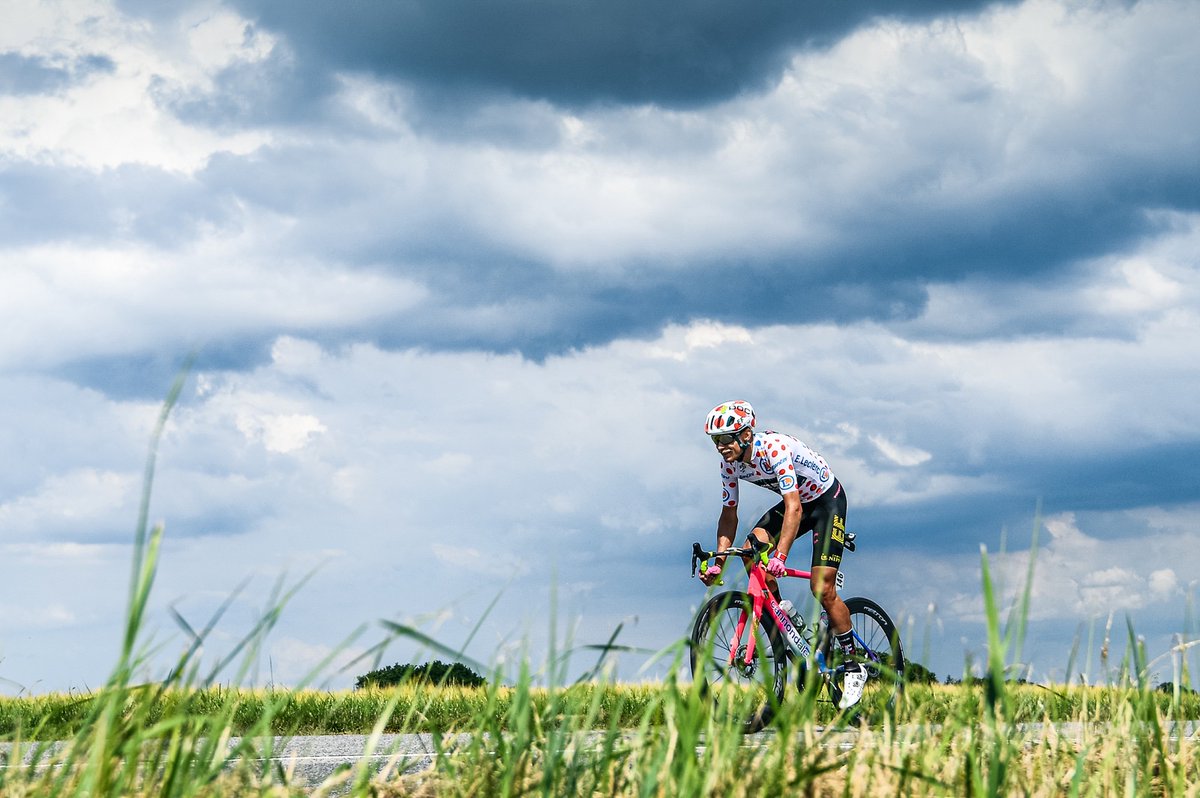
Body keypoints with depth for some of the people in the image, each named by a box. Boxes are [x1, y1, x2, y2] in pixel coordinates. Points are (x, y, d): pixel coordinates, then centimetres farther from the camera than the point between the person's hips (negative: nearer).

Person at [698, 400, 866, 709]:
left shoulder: (774, 448, -33)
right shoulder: (730, 464, -11)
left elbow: (793, 507, -40)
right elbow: (728, 514, -3)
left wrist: (780, 556, -49)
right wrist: (718, 563, -13)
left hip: (827, 500, -7)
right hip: (797, 500, 7)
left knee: (822, 588, -15)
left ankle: (853, 668, -2)